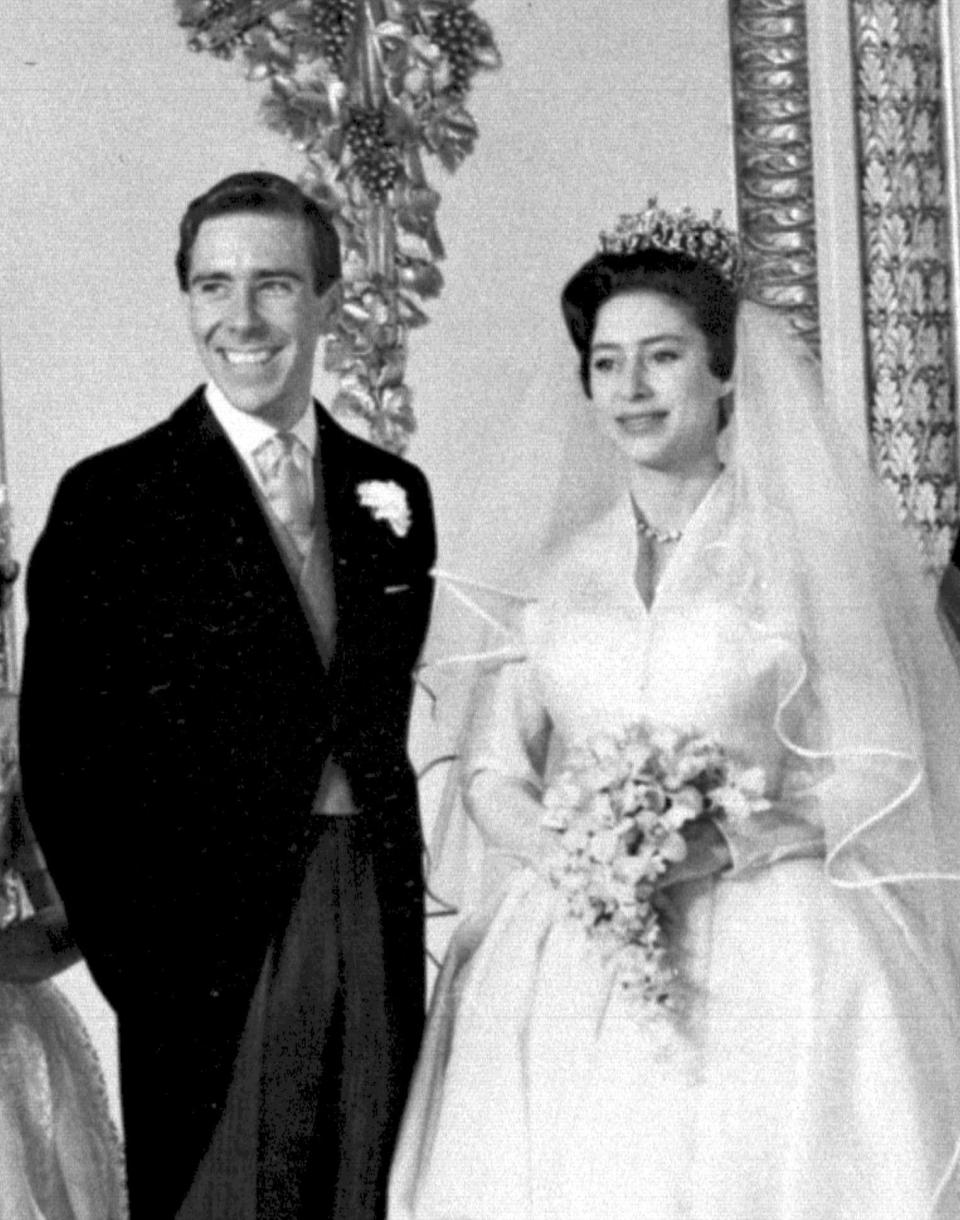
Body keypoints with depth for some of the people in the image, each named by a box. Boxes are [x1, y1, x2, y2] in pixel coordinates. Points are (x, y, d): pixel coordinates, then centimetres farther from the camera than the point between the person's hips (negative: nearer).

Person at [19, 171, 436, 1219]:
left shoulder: (393, 493, 10)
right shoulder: (113, 497, -4)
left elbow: (405, 717, 13)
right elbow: (60, 754, -5)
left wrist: (411, 912, 4)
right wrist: (135, 964, -9)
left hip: (381, 936, 4)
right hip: (212, 942, -4)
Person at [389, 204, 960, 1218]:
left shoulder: (811, 551, 2)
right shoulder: (558, 573, 12)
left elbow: (878, 774, -2)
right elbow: (490, 772, 10)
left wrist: (715, 845, -16)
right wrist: (564, 852, -11)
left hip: (769, 966, -3)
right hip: (568, 969, 3)